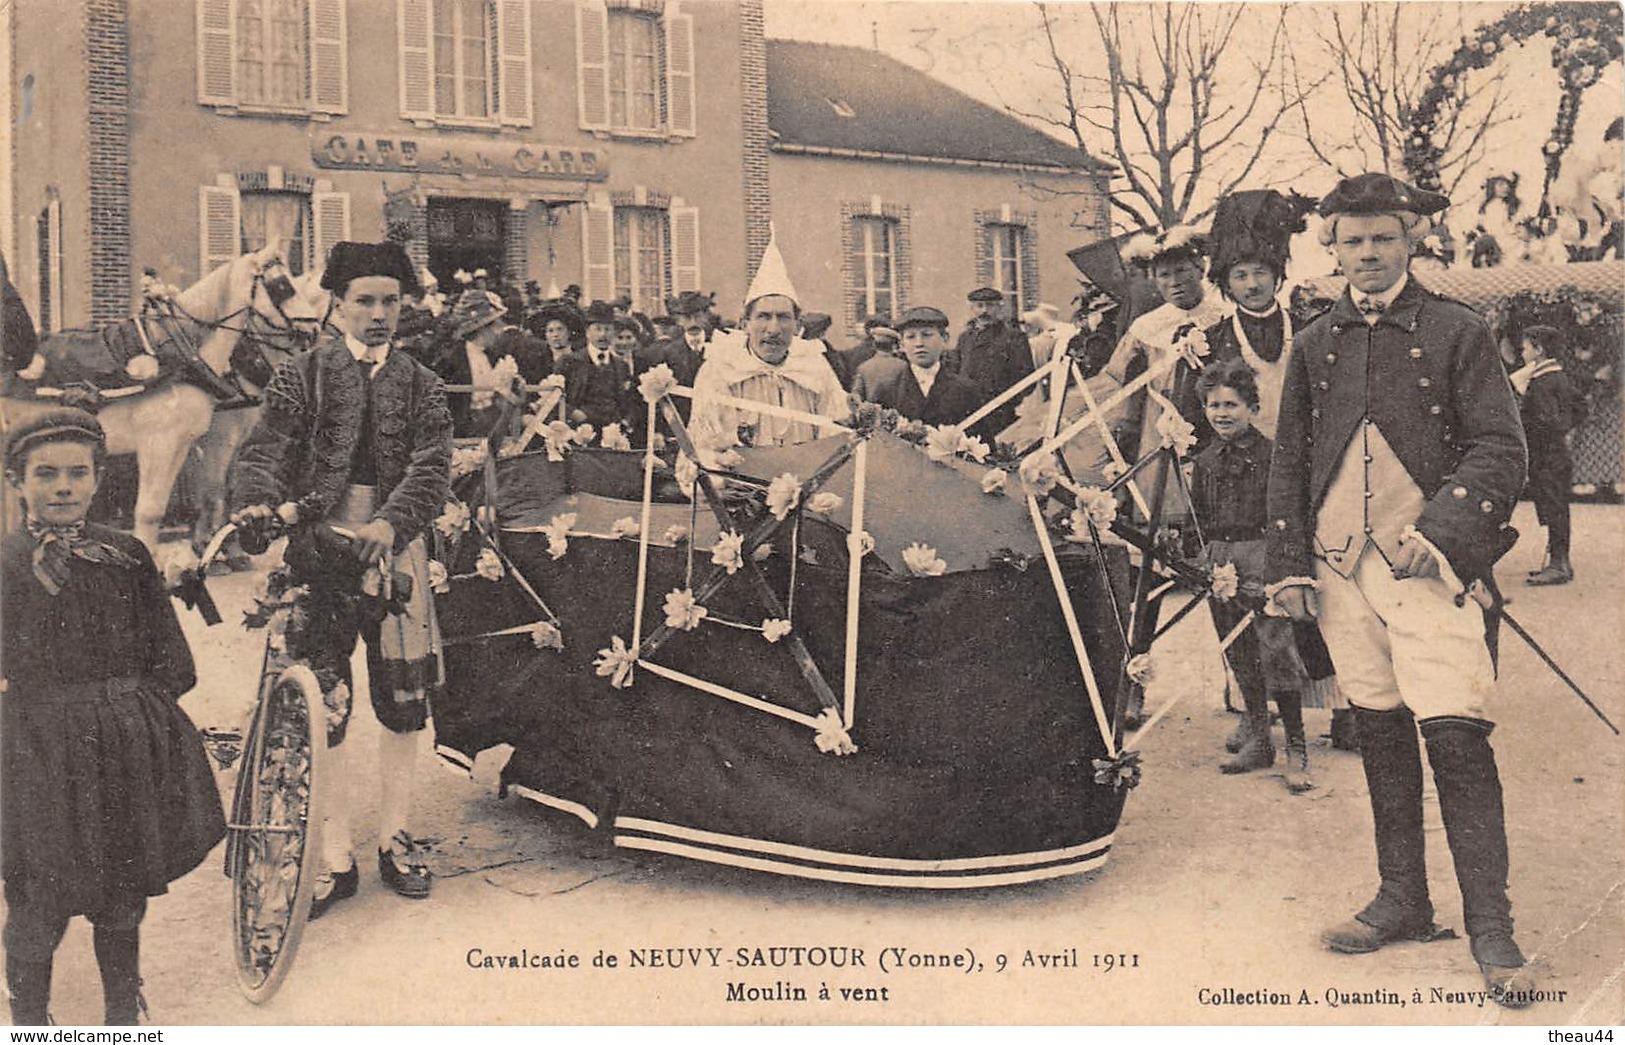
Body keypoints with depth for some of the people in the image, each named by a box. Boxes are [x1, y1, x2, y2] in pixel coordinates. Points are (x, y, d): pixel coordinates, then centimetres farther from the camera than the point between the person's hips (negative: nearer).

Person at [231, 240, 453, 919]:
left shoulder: (420, 386, 11)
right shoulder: (303, 375, 9)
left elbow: (431, 468, -2)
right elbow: (265, 449, -1)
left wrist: (390, 522, -21)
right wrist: (258, 504, -23)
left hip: (394, 545, 2)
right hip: (318, 546, -1)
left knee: (404, 701, 5)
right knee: (322, 708, -2)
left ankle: (395, 839, 23)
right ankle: (335, 857, 8)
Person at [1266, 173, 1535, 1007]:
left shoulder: (1455, 331, 2)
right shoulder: (1316, 344, 13)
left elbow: (1500, 447, -3)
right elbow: (1288, 460, 16)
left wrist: (1440, 532, -17)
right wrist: (1288, 563, 8)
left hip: (1427, 559, -4)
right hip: (1341, 565, 4)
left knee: (1453, 732, -12)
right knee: (1379, 731, 11)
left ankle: (1490, 926, -2)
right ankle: (1402, 900, 24)